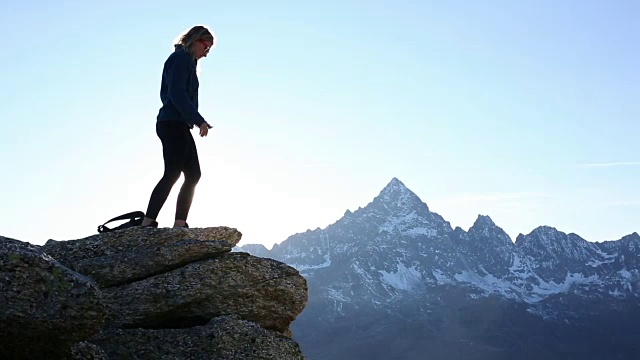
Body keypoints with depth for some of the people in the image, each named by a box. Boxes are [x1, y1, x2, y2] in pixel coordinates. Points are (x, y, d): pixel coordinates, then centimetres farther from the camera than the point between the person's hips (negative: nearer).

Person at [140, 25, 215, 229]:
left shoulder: (186, 60, 23)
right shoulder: (182, 58, -6)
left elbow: (165, 94, 23)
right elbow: (177, 94, -18)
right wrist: (199, 120, -22)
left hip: (179, 126, 10)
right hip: (174, 124, -10)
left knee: (193, 174, 6)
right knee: (172, 174, -14)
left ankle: (179, 224, 4)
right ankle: (148, 223, -14)